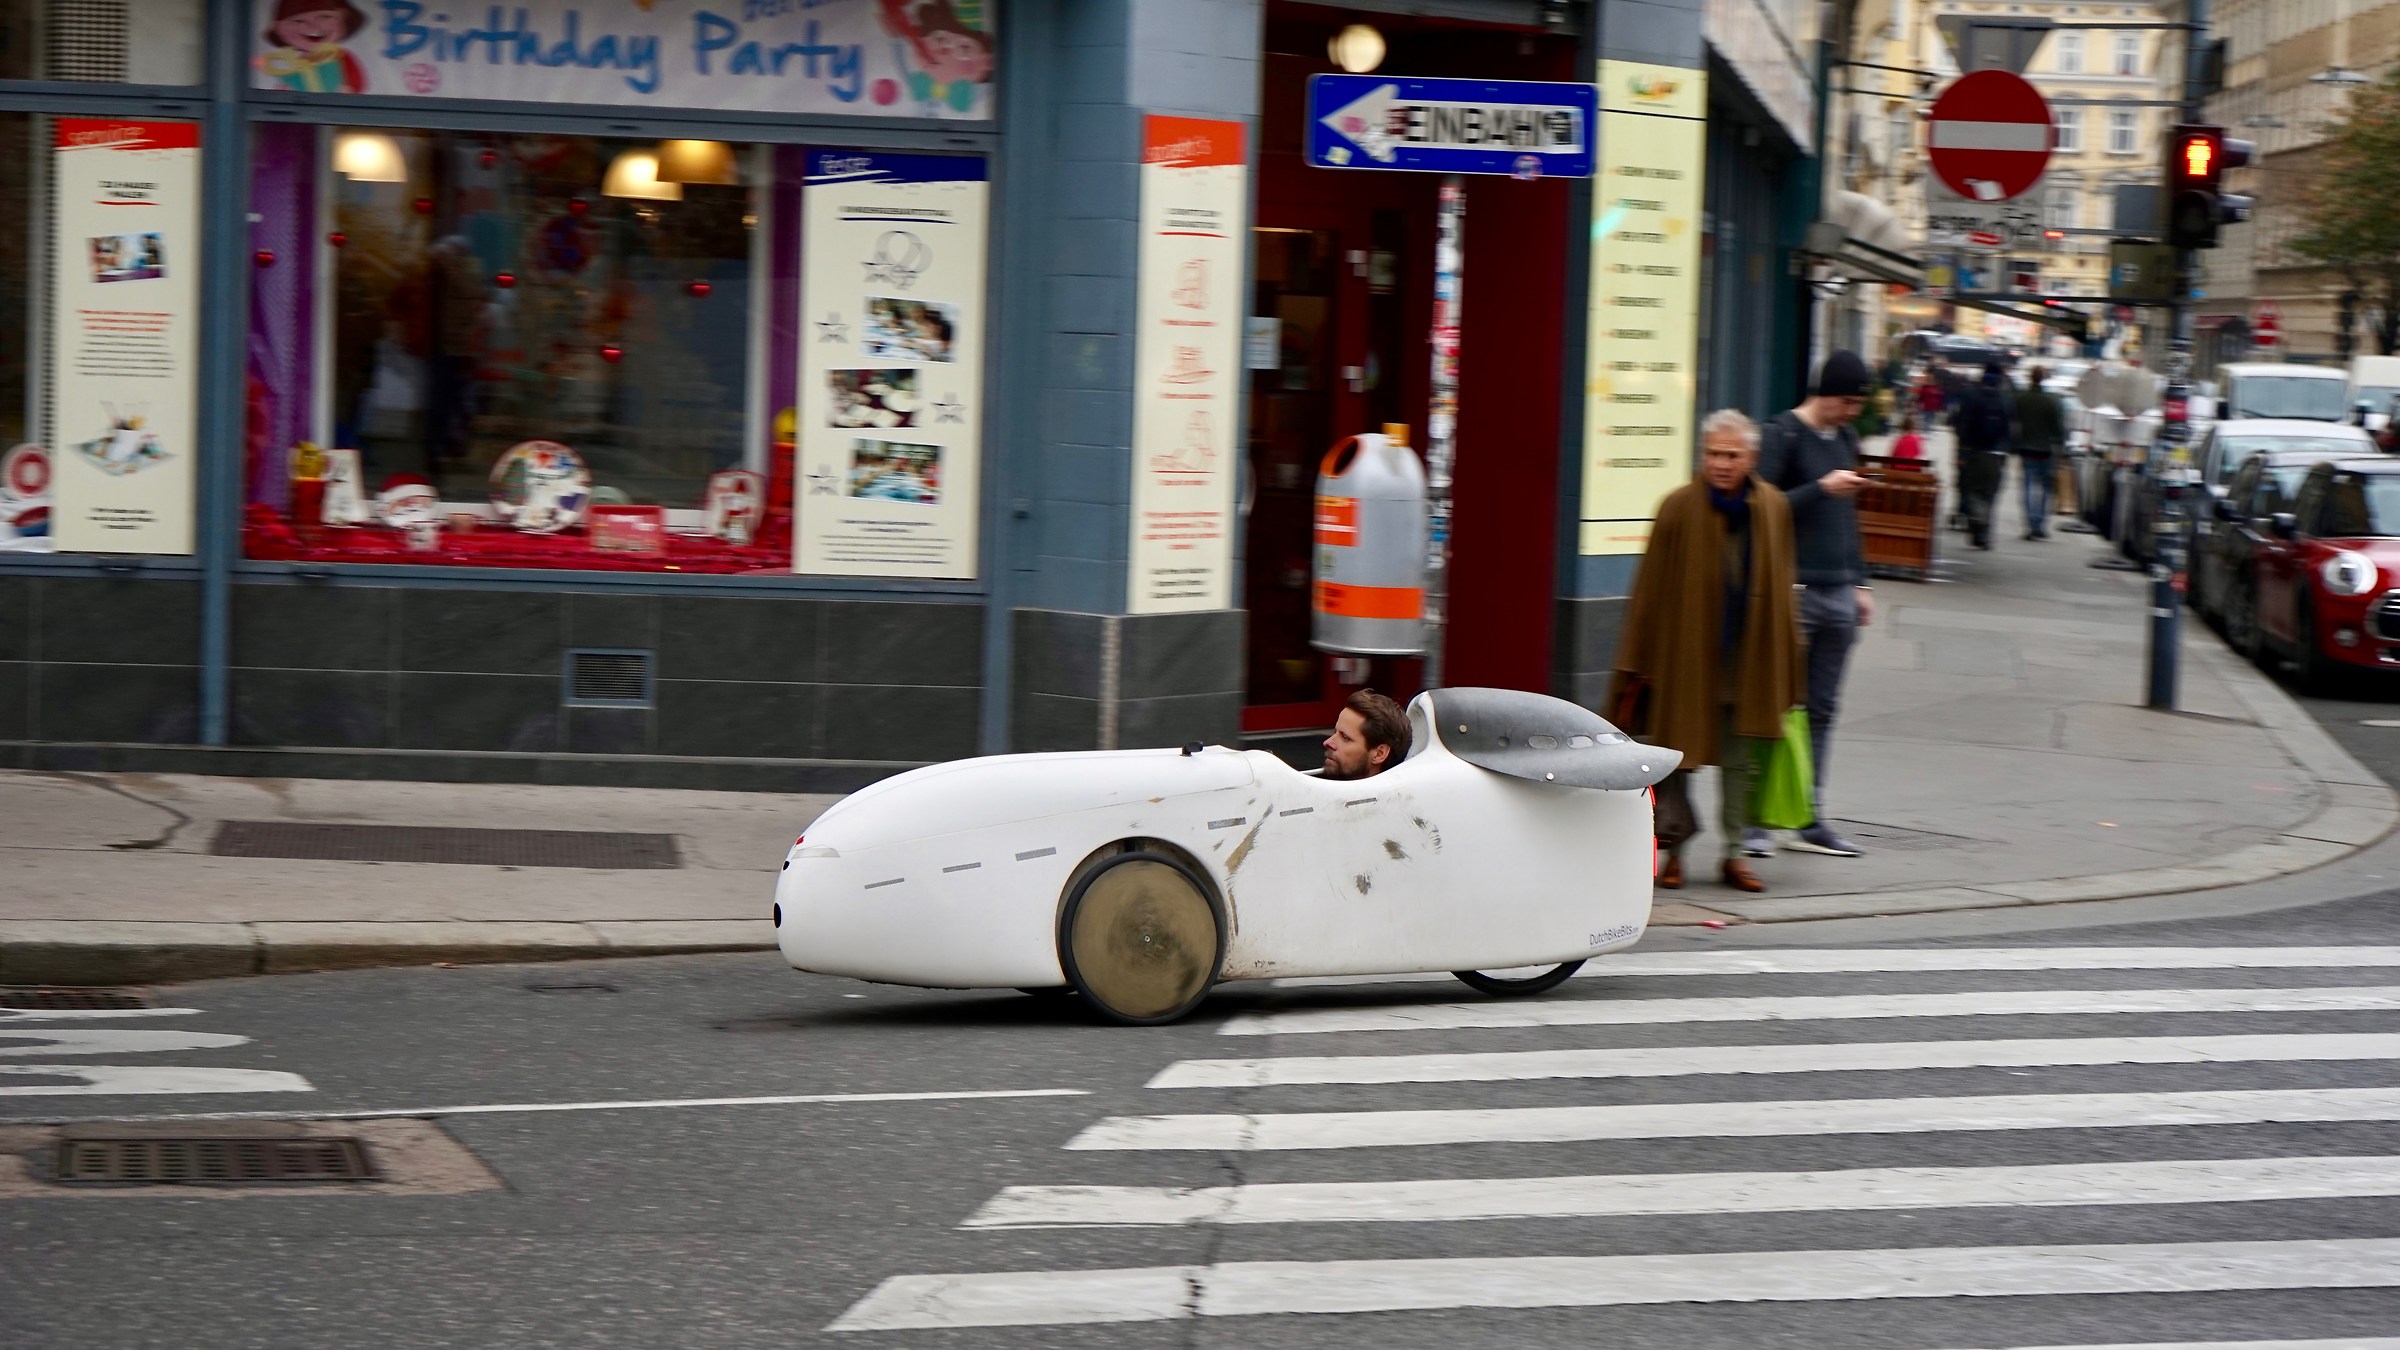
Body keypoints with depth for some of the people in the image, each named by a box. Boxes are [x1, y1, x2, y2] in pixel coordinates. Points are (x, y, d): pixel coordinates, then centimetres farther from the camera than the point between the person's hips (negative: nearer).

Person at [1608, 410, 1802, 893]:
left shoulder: (1774, 509, 3)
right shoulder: (1679, 508, -8)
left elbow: (1781, 588, 11)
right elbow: (1651, 589, -6)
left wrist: (1785, 660, 10)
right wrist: (1638, 660, -7)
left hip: (1748, 659, 3)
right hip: (1685, 652, -3)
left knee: (1739, 758, 8)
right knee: (1678, 750, 3)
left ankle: (1735, 851, 16)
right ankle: (1673, 848, 15)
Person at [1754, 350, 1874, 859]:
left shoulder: (1845, 439, 17)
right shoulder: (1783, 435, -5)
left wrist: (1859, 583, 23)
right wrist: (1821, 489, -19)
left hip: (1839, 593, 7)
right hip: (1794, 590, -7)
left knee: (1822, 709, 7)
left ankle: (1809, 820, 10)